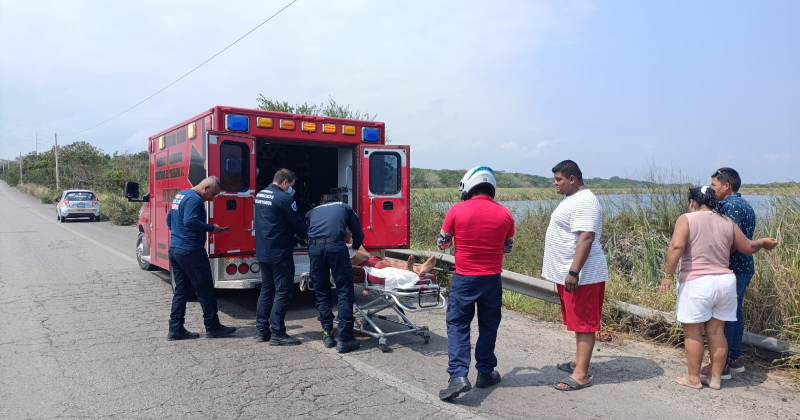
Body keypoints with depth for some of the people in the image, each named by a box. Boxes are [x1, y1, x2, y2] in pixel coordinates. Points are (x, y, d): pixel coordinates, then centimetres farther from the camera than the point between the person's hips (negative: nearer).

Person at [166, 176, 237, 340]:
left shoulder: (180, 195, 16)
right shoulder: (194, 199, -15)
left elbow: (169, 219, 23)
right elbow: (190, 221, -27)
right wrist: (211, 228, -19)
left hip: (174, 249, 10)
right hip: (191, 251, -10)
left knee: (181, 290, 12)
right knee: (205, 290, 0)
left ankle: (175, 329, 14)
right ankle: (213, 328, 8)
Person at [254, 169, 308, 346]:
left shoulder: (260, 195, 12)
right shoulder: (284, 198, -16)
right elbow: (298, 223, -10)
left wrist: (292, 232, 17)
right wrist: (307, 236, 11)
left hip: (262, 251, 9)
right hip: (280, 252, -9)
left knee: (266, 290, 15)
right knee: (283, 291, -2)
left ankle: (262, 331, 19)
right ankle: (277, 334, -1)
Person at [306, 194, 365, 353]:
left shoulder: (312, 212, 34)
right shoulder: (344, 207, 29)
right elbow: (358, 234, 28)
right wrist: (353, 248, 47)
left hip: (315, 248, 3)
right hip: (336, 246, -2)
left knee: (322, 293, 15)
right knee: (345, 292, 0)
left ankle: (327, 334, 17)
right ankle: (345, 339, -4)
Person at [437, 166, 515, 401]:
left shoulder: (457, 210, -10)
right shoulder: (504, 214, -2)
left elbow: (442, 243, 1)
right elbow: (508, 247, 11)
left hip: (464, 278, -2)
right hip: (492, 279, 2)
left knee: (458, 325, 6)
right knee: (488, 326, 16)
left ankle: (459, 375, -6)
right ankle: (485, 373, 26)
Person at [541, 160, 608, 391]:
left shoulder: (583, 202, -19)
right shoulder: (573, 199, 15)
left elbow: (586, 238, -27)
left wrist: (574, 272, -30)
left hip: (582, 275, -11)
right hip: (569, 273, 11)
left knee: (583, 322, -5)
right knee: (577, 320, 19)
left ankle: (581, 374, 1)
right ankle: (579, 360, 31)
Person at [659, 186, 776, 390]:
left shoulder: (686, 219, -6)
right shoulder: (727, 223, 9)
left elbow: (677, 246, -20)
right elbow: (748, 247, 18)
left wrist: (668, 275, -15)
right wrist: (763, 242, 39)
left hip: (696, 284, -5)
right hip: (725, 282, 5)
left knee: (693, 332, 6)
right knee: (717, 331, 14)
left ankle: (693, 378, 15)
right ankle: (716, 378, 22)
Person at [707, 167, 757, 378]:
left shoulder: (730, 205, -17)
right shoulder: (744, 204, 16)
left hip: (733, 268, -10)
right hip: (744, 267, 10)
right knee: (735, 312, 16)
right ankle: (735, 358, 25)